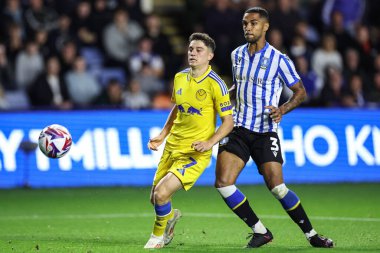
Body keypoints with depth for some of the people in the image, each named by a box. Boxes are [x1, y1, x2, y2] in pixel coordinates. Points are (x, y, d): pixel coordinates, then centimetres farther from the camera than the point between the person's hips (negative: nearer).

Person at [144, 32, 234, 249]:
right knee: (155, 197, 10)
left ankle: (159, 235, 10)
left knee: (161, 194, -19)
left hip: (195, 153, -6)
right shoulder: (180, 78, 6)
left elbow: (228, 121, -9)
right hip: (172, 147, 6)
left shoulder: (215, 84, -13)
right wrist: (162, 135, 12)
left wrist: (209, 143, -22)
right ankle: (170, 216, 46)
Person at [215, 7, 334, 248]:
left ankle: (311, 234, 7)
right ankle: (260, 231, 3)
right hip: (239, 128, 4)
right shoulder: (237, 54, 8)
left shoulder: (279, 60, -8)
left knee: (277, 187, -11)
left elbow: (300, 92, -1)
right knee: (223, 183, -11)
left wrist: (282, 110, -17)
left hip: (265, 132, -4)